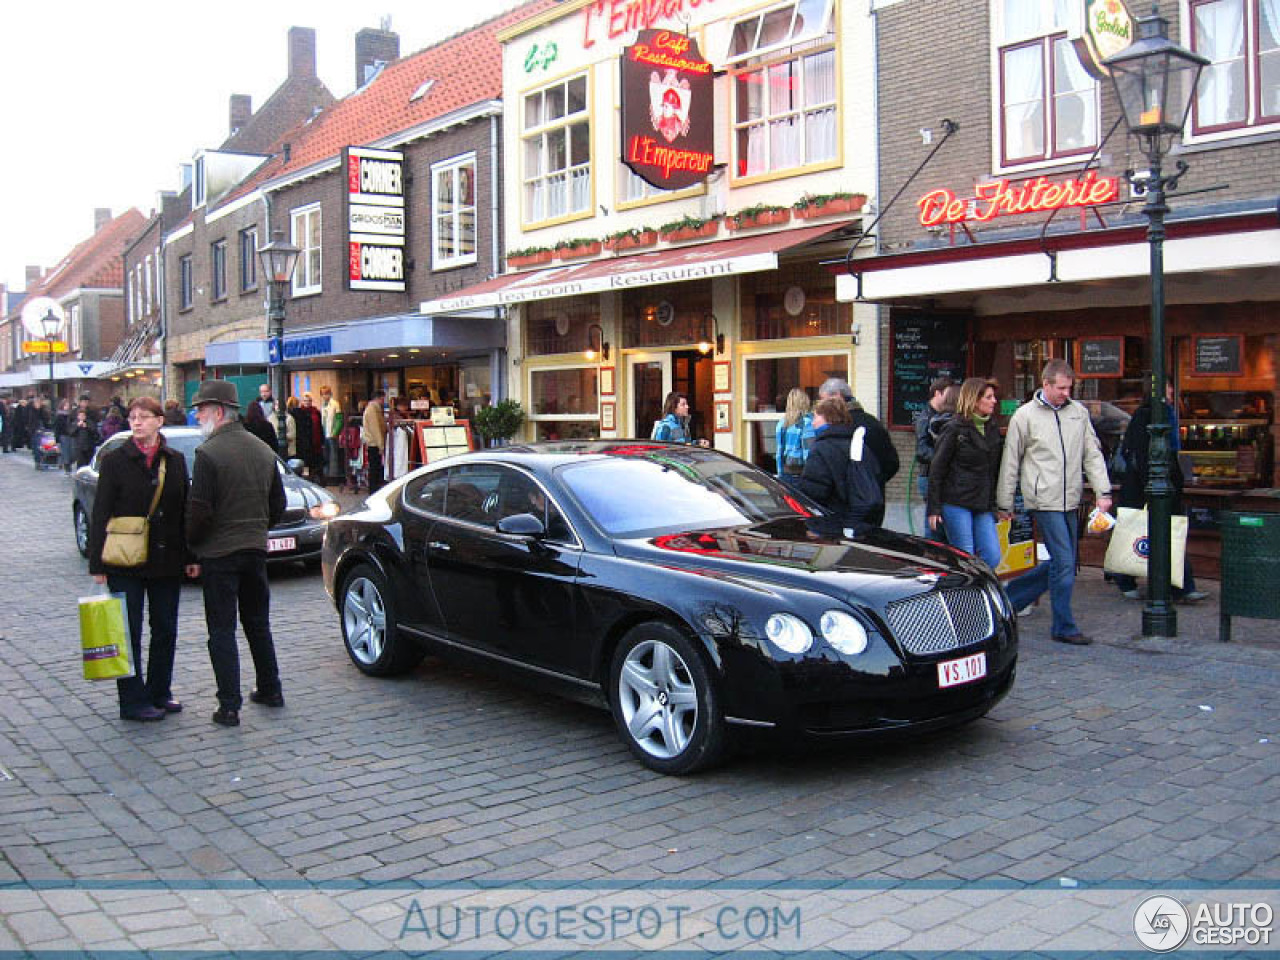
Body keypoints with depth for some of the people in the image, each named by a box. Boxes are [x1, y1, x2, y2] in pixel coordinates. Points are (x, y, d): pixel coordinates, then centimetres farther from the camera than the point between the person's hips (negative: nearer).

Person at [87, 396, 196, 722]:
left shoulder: (175, 460, 6)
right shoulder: (115, 461, -3)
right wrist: (97, 563, -9)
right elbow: (101, 514, -4)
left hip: (167, 561, 4)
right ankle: (133, 701, 10)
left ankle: (159, 692, 24)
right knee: (129, 631, 3)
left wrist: (190, 556, 6)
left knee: (166, 629, 10)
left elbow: (185, 509, 10)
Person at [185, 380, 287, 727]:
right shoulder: (264, 451, 7)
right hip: (256, 549, 6)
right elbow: (278, 505, 12)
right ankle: (270, 690, 26)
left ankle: (229, 706, 0)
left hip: (219, 553, -6)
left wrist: (192, 543, -1)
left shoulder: (209, 453, -15)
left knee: (221, 630, 0)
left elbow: (199, 511, -17)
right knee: (258, 623, 19)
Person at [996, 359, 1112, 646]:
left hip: (1069, 502, 6)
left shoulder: (1078, 412, 11)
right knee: (1064, 563, -8)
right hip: (1044, 501, -6)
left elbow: (1093, 455, 12)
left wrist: (1103, 491, 1)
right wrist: (1004, 504, 4)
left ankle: (1010, 596, 26)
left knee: (1061, 563, 9)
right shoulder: (1025, 415, -2)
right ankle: (1064, 627, 4)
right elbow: (1010, 463, 2)